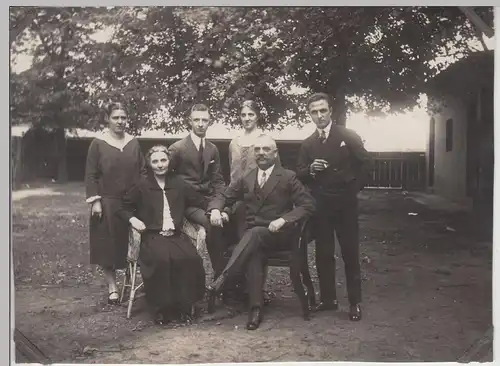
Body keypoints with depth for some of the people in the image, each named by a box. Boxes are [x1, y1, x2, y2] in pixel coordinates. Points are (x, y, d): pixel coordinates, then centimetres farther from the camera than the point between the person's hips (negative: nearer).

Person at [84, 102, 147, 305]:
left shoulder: (134, 143, 7)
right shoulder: (98, 144, -3)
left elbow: (143, 171, 10)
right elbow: (90, 176, -3)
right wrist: (95, 201, -10)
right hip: (107, 203, -2)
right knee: (107, 245, 5)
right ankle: (112, 287, 16)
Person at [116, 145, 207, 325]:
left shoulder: (179, 184, 12)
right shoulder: (141, 186, 6)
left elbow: (201, 202, 18)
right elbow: (123, 208, 14)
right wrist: (132, 219, -7)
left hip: (177, 235, 2)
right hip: (152, 236, -2)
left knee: (191, 258, -29)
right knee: (162, 259, -35)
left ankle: (186, 304, -10)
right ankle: (162, 308, -16)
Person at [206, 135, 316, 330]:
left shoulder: (288, 177, 3)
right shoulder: (246, 179, 16)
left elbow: (308, 205, -3)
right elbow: (224, 197, 19)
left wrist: (283, 219, -18)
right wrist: (215, 209, -6)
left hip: (276, 233, -2)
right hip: (250, 233, 3)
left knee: (255, 233, -36)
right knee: (253, 251, -32)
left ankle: (222, 278, -42)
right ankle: (256, 308, -33)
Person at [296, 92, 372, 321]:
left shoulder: (348, 136, -2)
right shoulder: (307, 144, 8)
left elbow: (365, 162, 2)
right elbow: (299, 174, 8)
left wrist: (355, 187, 0)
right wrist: (310, 169, -13)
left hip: (345, 203, -3)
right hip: (320, 205, 3)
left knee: (350, 253, 1)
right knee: (323, 253, 8)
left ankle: (355, 303, 10)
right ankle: (328, 299, 19)